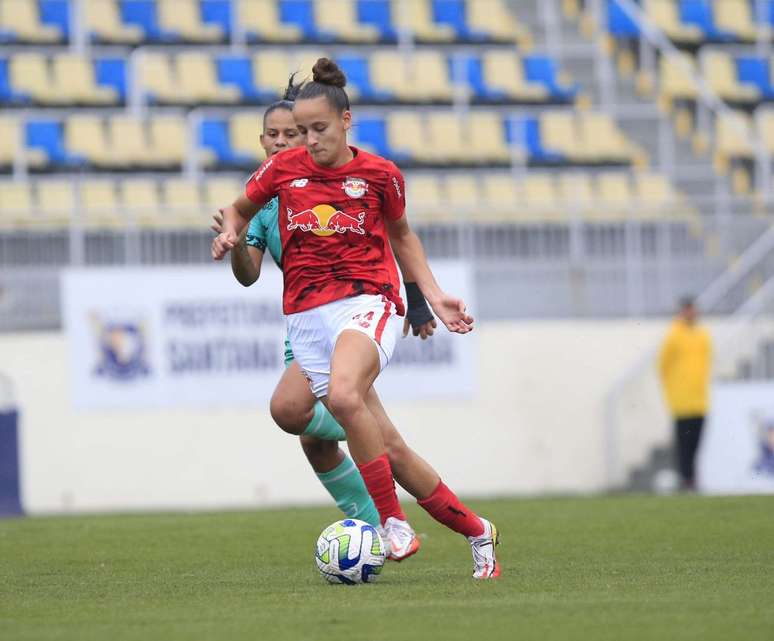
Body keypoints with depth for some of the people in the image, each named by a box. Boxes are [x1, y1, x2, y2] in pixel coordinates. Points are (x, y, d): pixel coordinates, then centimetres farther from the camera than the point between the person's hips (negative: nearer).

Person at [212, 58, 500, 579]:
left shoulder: (379, 175, 1)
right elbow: (240, 209, 23)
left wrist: (434, 296, 10)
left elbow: (401, 235, 18)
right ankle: (476, 531, 15)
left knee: (343, 395, -35)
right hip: (307, 316, 3)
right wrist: (230, 233, 0)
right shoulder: (283, 169, 5)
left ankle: (393, 522, -23)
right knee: (386, 446, -1)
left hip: (368, 301, -3)